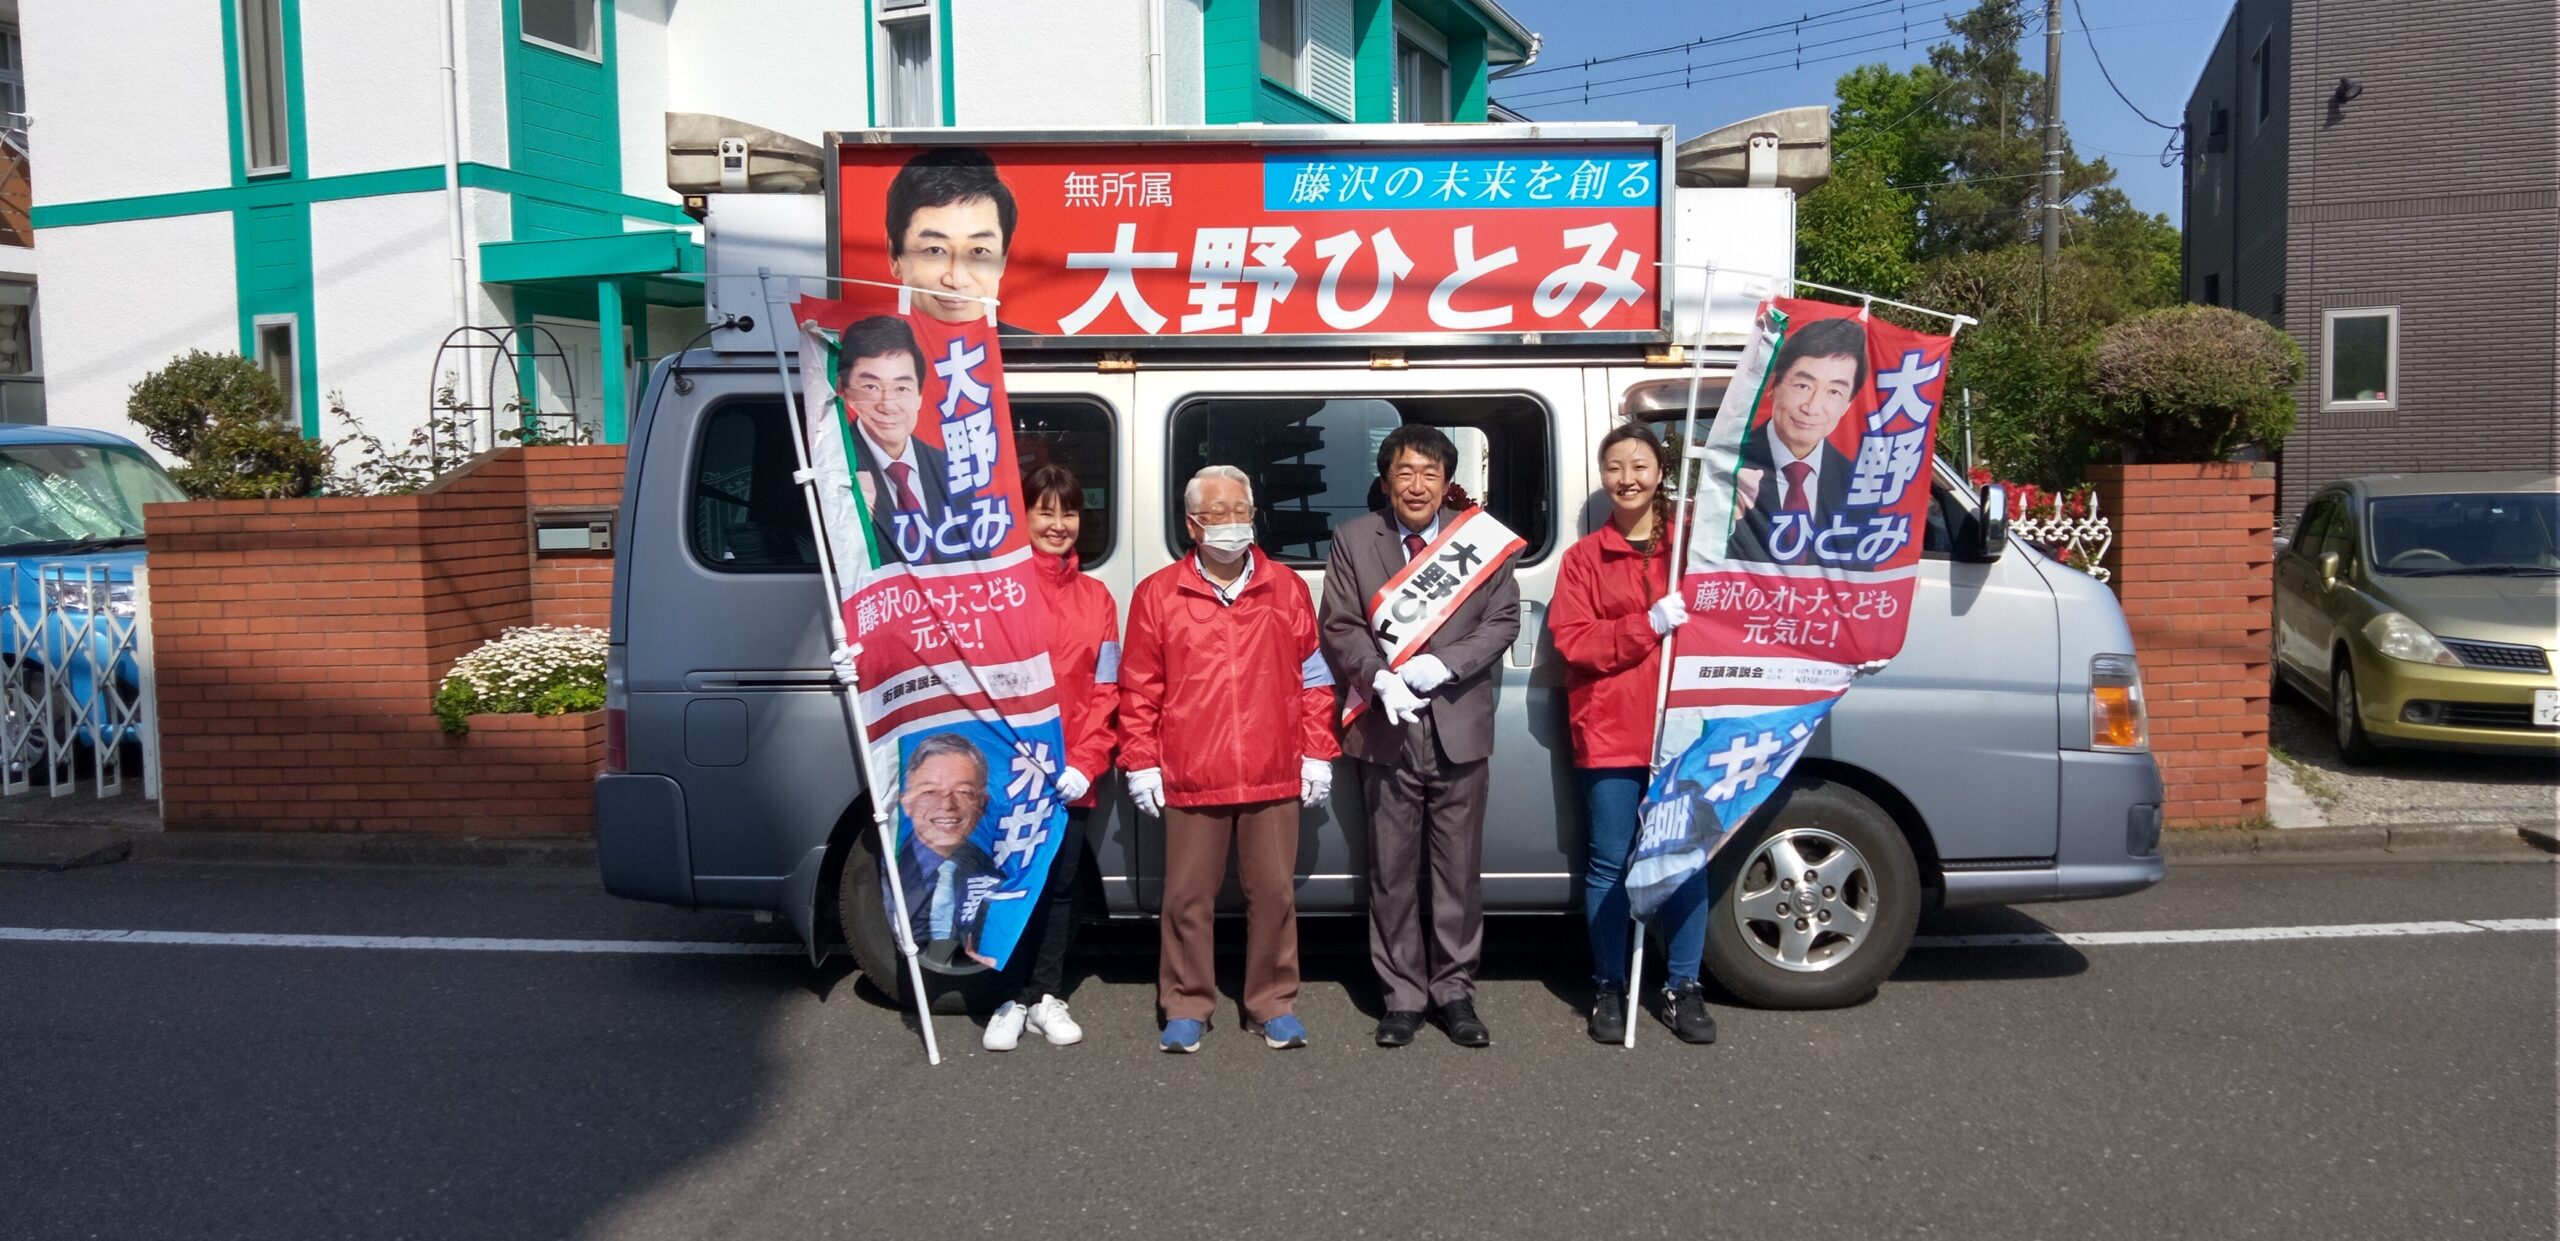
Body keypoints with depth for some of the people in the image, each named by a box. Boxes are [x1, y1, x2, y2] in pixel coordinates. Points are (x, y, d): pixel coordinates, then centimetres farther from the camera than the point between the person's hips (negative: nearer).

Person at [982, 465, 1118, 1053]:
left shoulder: (1096, 597, 9)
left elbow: (1105, 692, 6)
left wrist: (1086, 762, -6)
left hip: (1071, 777, 3)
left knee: (1060, 887, 10)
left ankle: (1045, 998, 21)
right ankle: (1010, 1001, 15)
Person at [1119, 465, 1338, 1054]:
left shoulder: (1286, 589, 7)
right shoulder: (1158, 594, 3)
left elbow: (1314, 678, 9)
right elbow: (1138, 689, 3)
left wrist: (1318, 754, 5)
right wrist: (1141, 763, 0)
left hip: (1275, 778, 1)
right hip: (1189, 780, -1)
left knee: (1274, 893, 7)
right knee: (1188, 897, 6)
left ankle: (1274, 1004, 21)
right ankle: (1186, 1007, 20)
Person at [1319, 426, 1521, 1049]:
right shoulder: (1353, 540, 6)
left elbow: (1503, 619, 1)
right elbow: (1339, 627, 3)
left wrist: (1444, 665, -13)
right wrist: (1379, 678, -14)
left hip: (1459, 725, 0)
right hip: (1387, 730, 0)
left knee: (1459, 869, 7)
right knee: (1392, 871, 6)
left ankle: (1455, 991, 19)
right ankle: (1403, 996, 16)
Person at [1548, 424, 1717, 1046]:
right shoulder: (1584, 558, 6)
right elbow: (1572, 641, -5)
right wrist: (1649, 625, -14)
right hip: (1611, 734, -1)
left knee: (1687, 859, 4)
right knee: (1610, 865, 3)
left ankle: (1683, 987, 18)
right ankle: (1609, 988, 17)